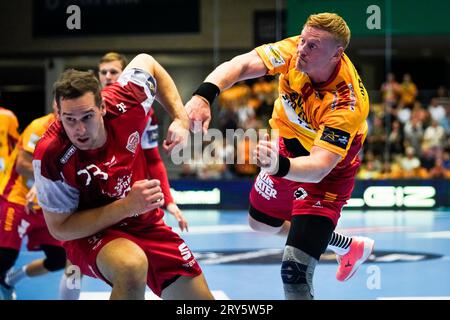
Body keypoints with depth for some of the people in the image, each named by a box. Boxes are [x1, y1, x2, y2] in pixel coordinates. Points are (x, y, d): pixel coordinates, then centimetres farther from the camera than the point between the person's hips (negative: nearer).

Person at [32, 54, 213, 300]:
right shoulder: (51, 157, -28)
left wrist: (181, 120, -6)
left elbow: (145, 62, 2)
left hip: (145, 223, 5)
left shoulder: (123, 105, -20)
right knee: (132, 267, -39)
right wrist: (127, 206, -29)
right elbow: (59, 229, -20)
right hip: (88, 234, -5)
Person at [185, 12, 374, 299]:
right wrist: (204, 95, -51)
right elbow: (240, 65, -32)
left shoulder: (348, 104, -38)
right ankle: (350, 247, 48)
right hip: (290, 145, 7)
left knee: (295, 271, -22)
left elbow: (319, 167, -45)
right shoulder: (294, 50, -25)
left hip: (329, 171, -7)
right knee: (260, 223, 29)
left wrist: (280, 166, -65)